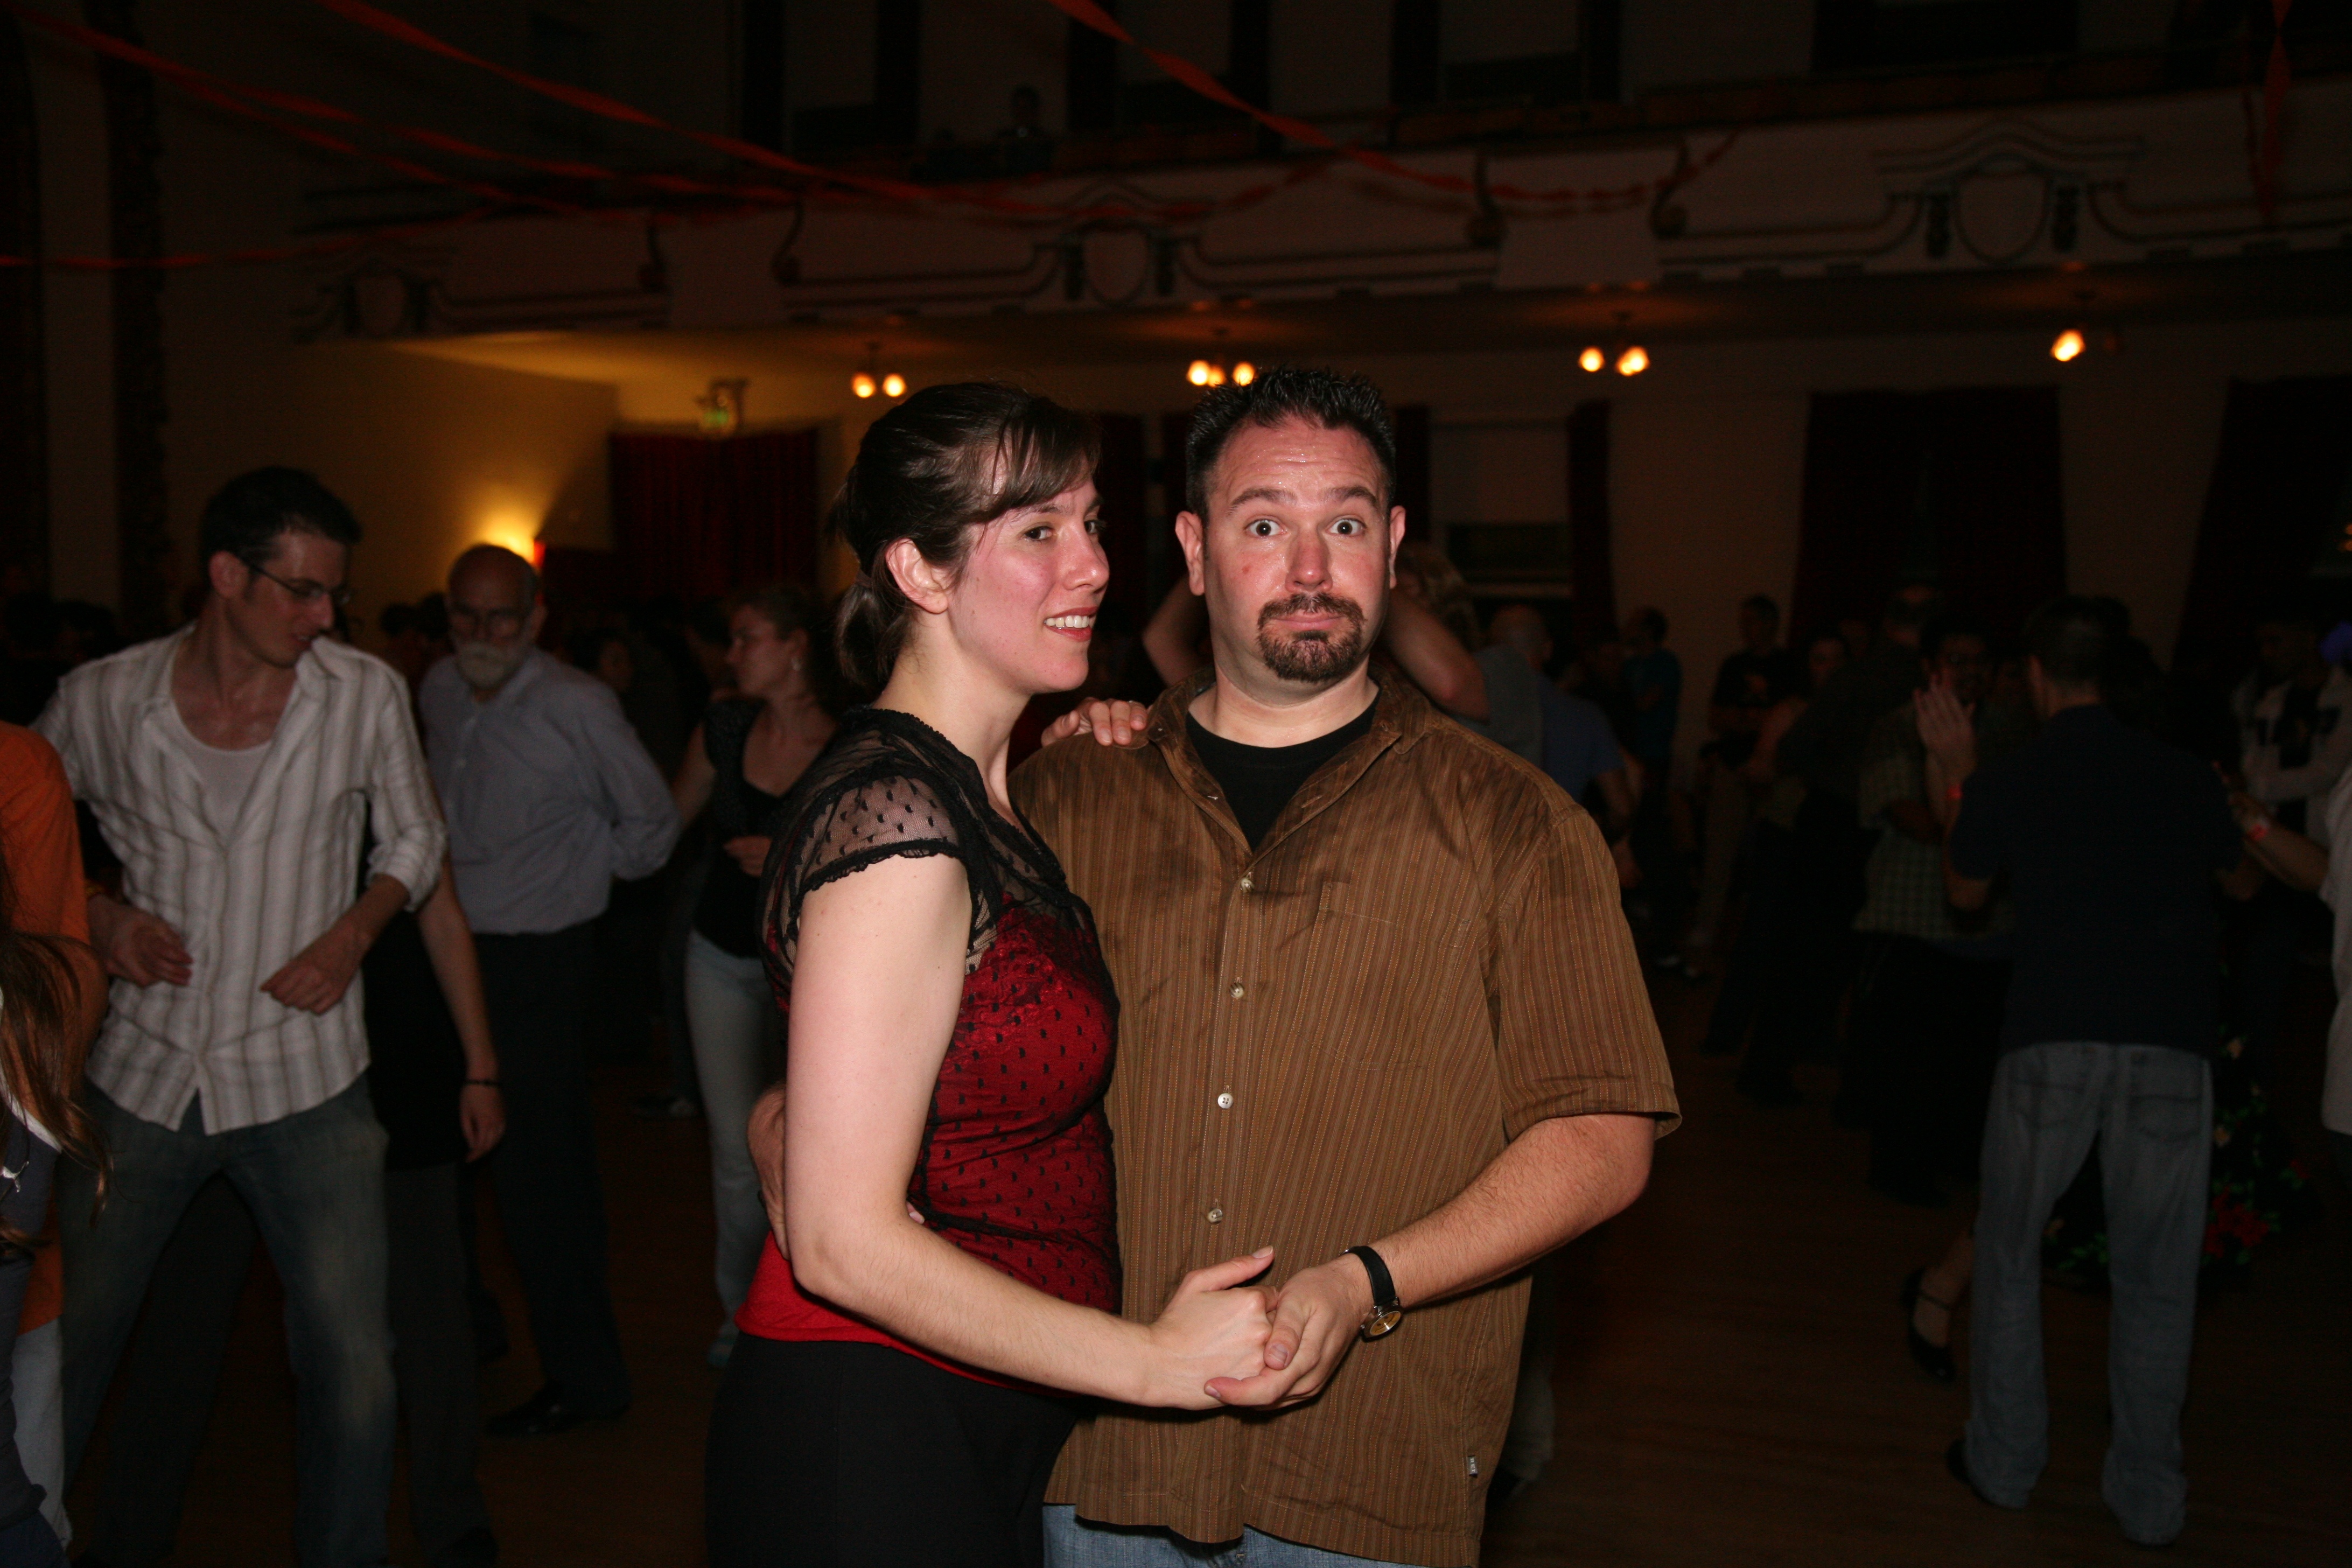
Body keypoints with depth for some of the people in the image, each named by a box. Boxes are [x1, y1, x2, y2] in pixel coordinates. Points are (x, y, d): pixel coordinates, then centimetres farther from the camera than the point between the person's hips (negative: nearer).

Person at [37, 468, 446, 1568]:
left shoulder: (366, 695, -5)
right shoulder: (101, 701, -5)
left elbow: (414, 837, 8)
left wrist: (351, 936, -8)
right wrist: (93, 912, -6)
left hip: (305, 1079, -1)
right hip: (143, 1073, 1)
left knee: (356, 1379, -2)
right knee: (60, 1353, 15)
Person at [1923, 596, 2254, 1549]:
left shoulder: (2005, 785, 0)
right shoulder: (2181, 773, 3)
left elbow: (1965, 892, 20)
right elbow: (2244, 882, 22)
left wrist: (1954, 775, 23)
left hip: (2051, 1039, -1)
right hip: (2172, 1042, 2)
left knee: (2008, 1255, 16)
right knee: (2155, 1275, 12)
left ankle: (2005, 1463, 25)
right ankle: (2148, 1496, 21)